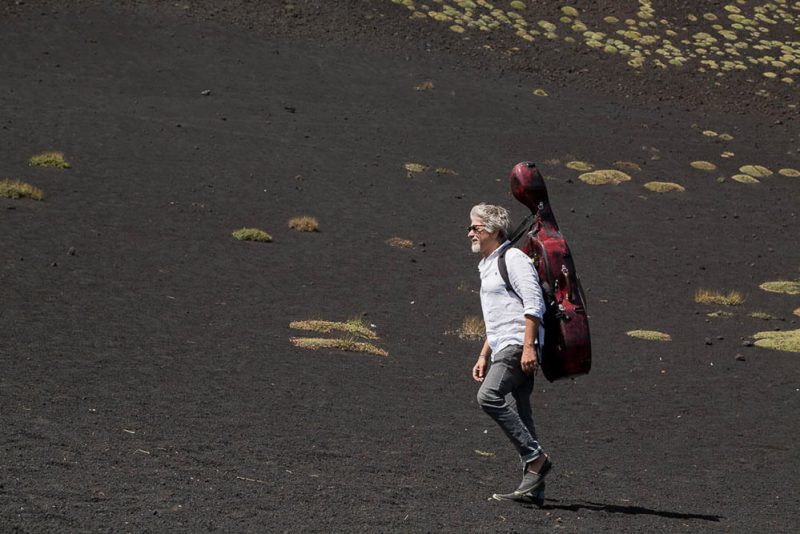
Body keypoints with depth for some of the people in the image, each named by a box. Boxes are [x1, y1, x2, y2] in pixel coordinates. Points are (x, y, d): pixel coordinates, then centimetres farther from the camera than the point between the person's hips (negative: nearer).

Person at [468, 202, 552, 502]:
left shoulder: (512, 258, -5)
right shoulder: (488, 266, 25)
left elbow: (534, 303, -15)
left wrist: (528, 346, -23)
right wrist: (483, 357, 24)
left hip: (519, 345, -10)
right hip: (504, 349, 10)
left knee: (489, 397, -23)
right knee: (520, 414, 3)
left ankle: (535, 458, -19)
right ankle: (533, 486, 1)